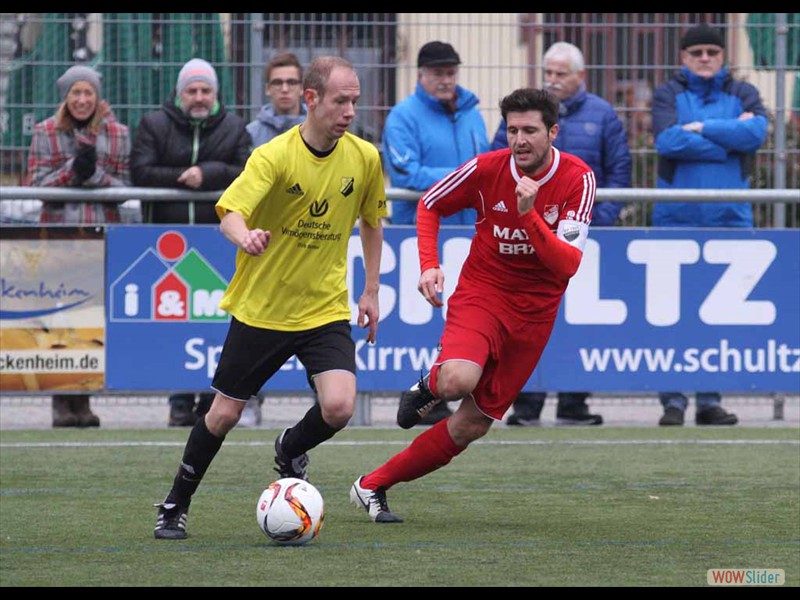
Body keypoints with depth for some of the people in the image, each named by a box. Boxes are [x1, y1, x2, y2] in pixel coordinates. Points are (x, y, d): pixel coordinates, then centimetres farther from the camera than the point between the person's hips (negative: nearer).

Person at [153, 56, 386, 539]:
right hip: (260, 309, -2)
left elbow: (371, 222, 14)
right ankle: (176, 507, 26)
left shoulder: (365, 158, -4)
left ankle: (291, 450, 17)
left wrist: (371, 291, 12)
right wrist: (245, 236, -53)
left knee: (338, 408, -18)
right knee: (225, 414, 5)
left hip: (326, 309, 2)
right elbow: (230, 212, -31)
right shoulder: (275, 156, -17)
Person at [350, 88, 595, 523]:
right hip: (481, 290, -1)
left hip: (534, 313, 1)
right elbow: (429, 206, 8)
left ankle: (373, 486, 15)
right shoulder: (487, 168, -10)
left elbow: (568, 264, -19)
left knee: (472, 425, 1)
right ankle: (429, 386, 5)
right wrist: (429, 265, -6)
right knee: (458, 381, -34)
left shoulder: (578, 180, -12)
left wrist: (529, 215, -32)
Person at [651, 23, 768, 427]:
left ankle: (710, 400, 7)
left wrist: (702, 128, -10)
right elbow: (667, 140, -13)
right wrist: (729, 138, -8)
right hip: (677, 219, -1)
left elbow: (756, 132, -9)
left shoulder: (742, 94, 11)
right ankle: (672, 401, -1)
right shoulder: (668, 95, 6)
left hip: (730, 218, 2)